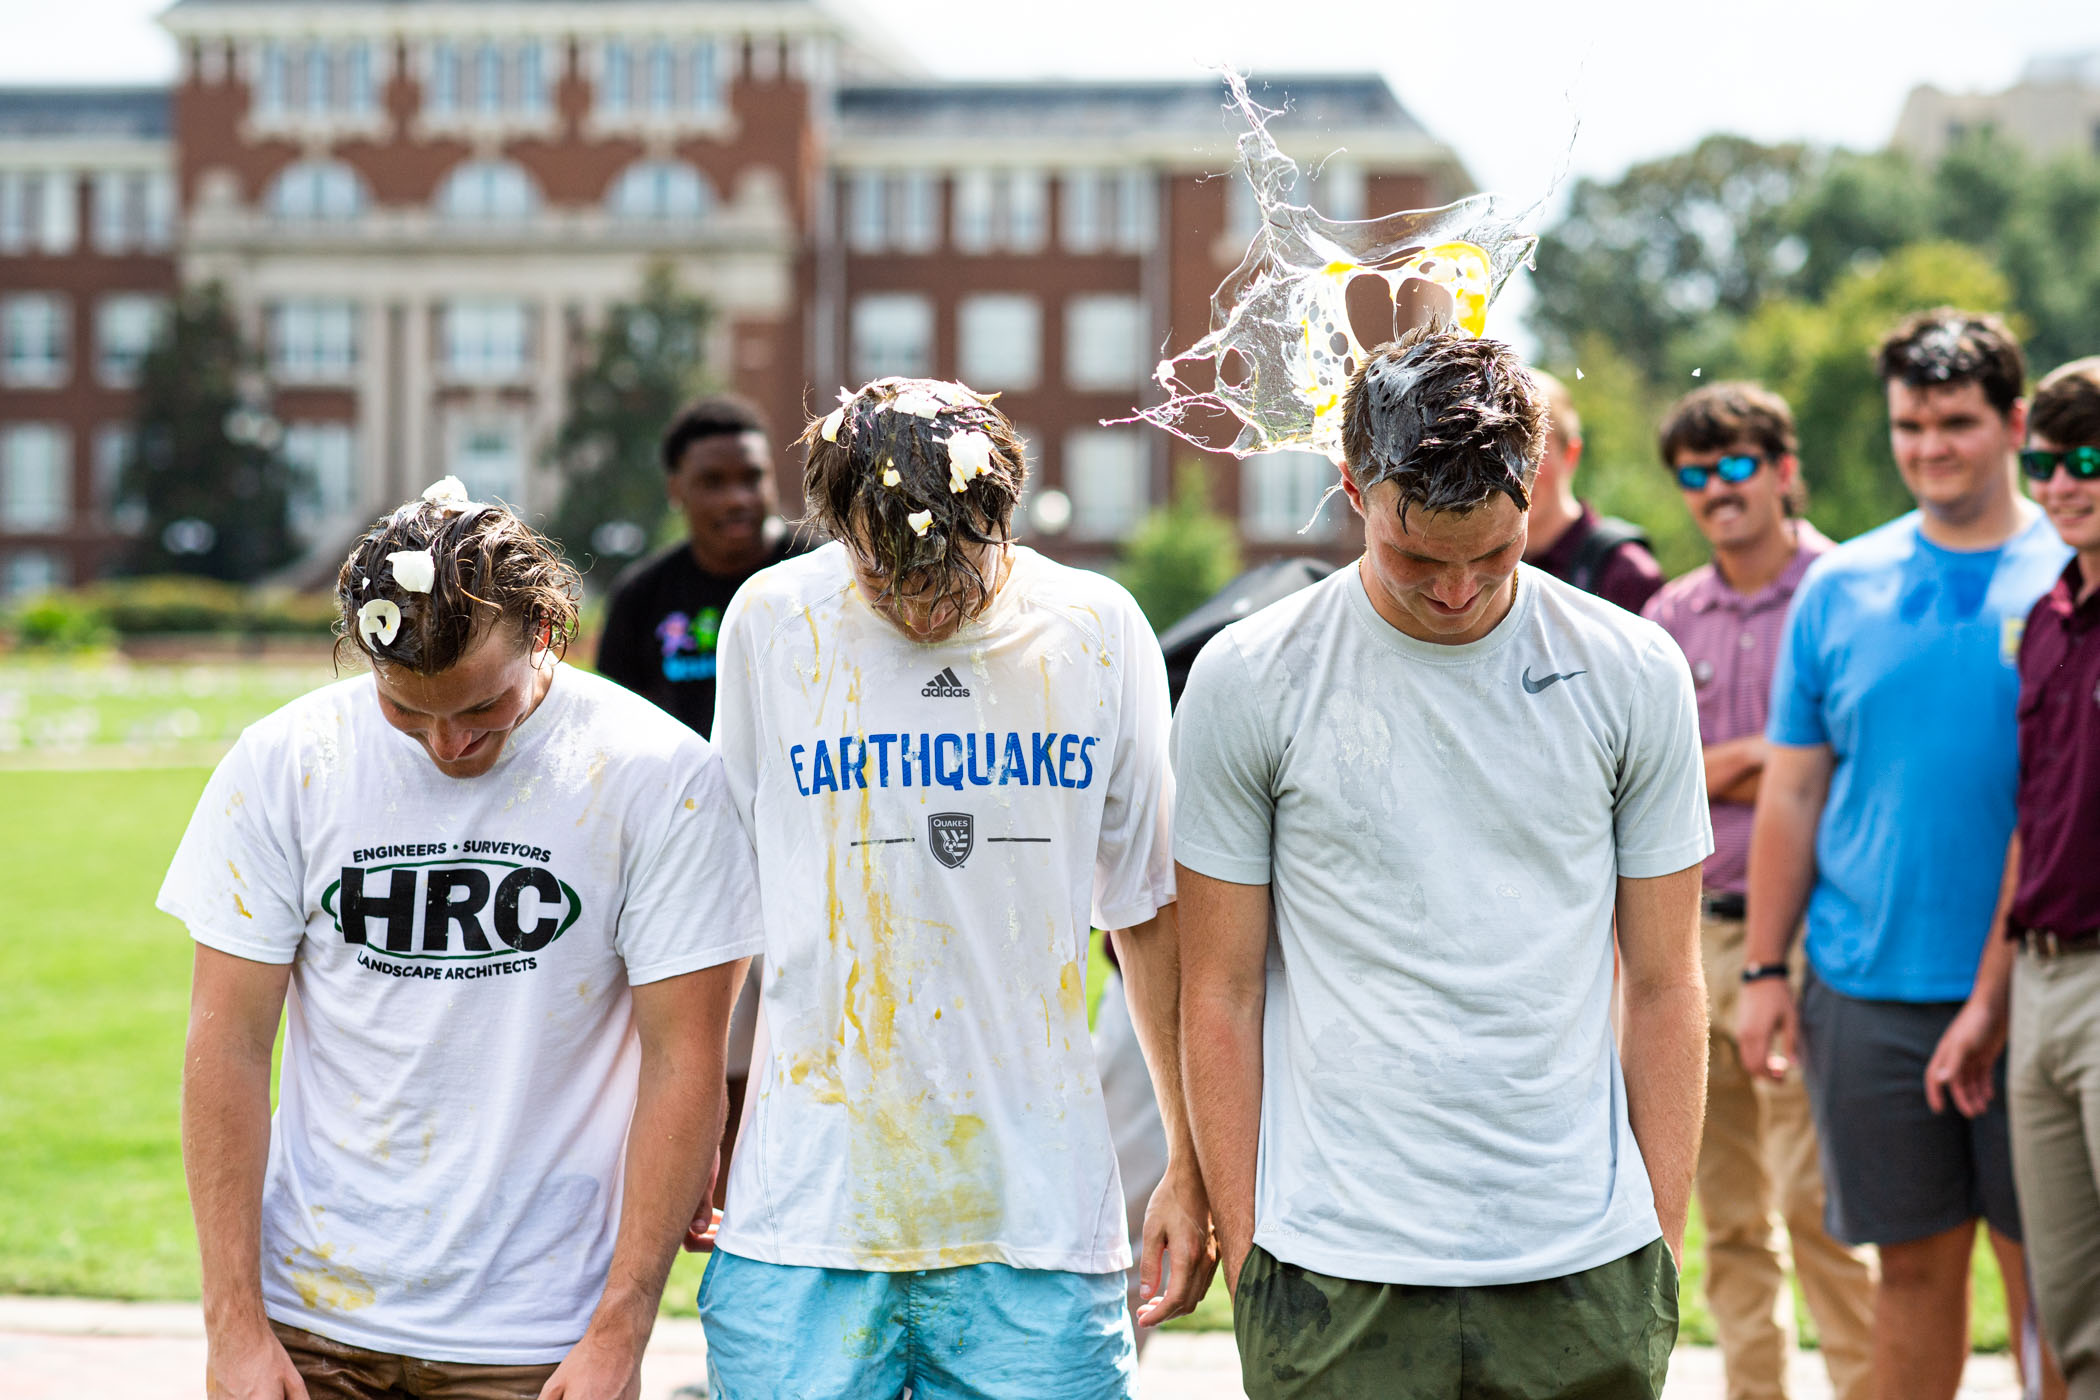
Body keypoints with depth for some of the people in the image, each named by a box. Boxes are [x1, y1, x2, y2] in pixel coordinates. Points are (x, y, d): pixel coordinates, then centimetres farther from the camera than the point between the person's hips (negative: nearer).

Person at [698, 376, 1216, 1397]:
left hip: (1035, 1217, 0)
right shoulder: (770, 623, 0)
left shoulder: (1098, 633, 2)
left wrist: (1189, 1165, 10)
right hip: (803, 1209, 0)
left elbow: (1151, 911, 10)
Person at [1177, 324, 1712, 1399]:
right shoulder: (1247, 681, 0)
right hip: (1337, 1272, -1)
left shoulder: (1633, 673, 4)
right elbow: (1222, 993, 4)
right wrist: (1242, 1248, 0)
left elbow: (1664, 985, 8)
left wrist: (1663, 1242, 4)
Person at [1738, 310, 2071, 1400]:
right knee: (1915, 1262, 8)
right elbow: (1792, 795, 10)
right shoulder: (1840, 589, 7)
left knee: (2042, 1266, 2)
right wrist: (1763, 970, 4)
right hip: (1869, 991, 2)